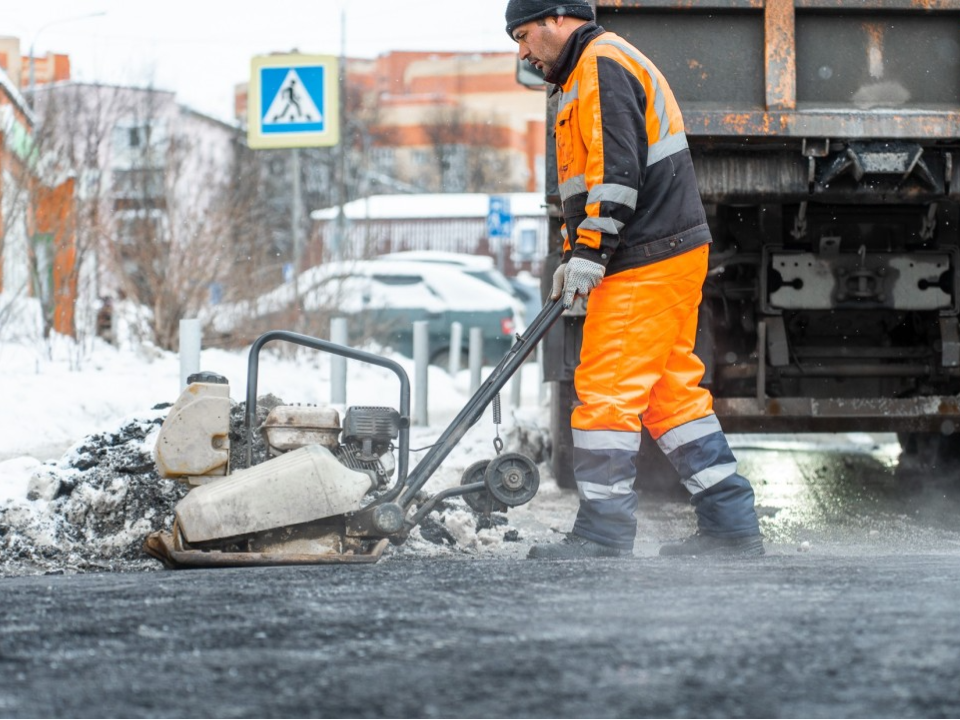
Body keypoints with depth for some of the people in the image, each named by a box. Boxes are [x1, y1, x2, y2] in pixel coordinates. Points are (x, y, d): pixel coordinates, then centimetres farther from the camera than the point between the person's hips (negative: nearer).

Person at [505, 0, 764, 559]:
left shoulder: (601, 67, -10)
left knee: (607, 392, -9)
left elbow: (616, 170, -20)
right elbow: (592, 180, 29)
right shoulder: (591, 72, 24)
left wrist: (588, 250, -19)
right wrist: (576, 256, 22)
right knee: (673, 391, 12)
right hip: (676, 259, 11)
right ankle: (732, 528, 12)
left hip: (646, 266, -11)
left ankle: (603, 539, -8)